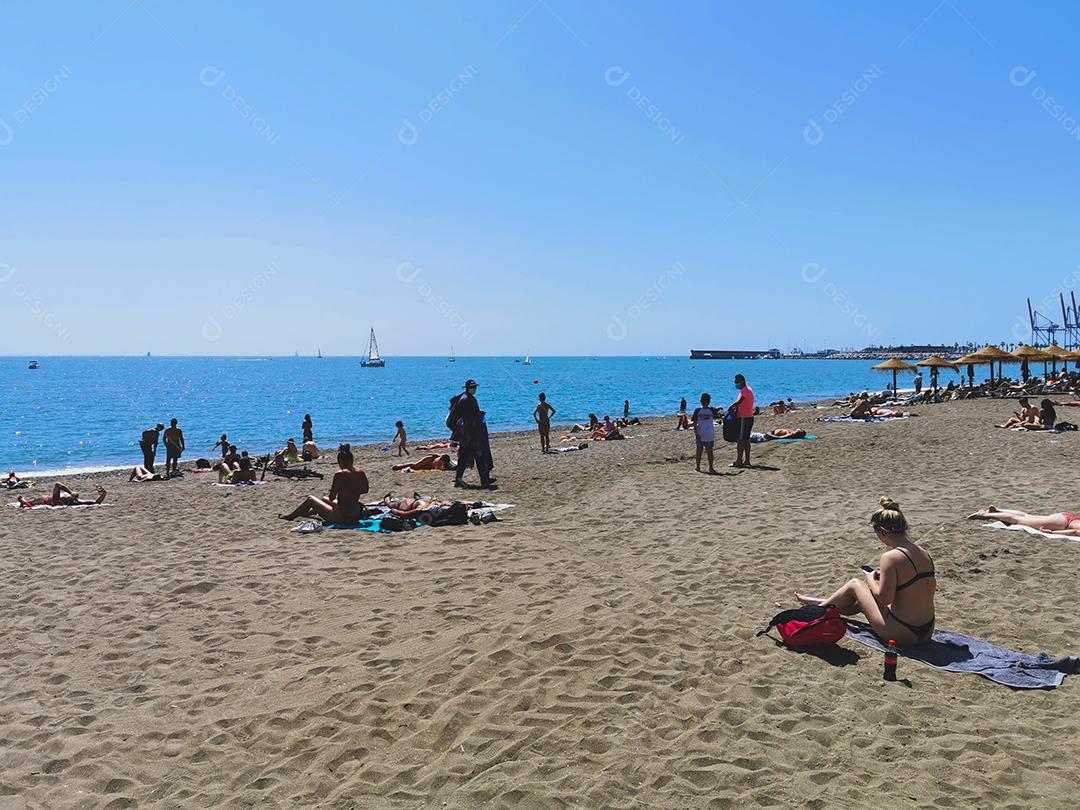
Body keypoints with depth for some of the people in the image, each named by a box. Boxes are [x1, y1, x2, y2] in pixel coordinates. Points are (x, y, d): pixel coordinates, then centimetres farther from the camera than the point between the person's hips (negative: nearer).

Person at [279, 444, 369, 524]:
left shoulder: (340, 474, -20)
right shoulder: (361, 472, -2)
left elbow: (331, 497, -16)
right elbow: (365, 490, 13)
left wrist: (332, 489, 4)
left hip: (341, 517, -6)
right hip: (356, 515, 7)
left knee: (310, 499, 19)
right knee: (324, 499, 34)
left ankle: (290, 516, 42)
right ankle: (308, 513, 61)